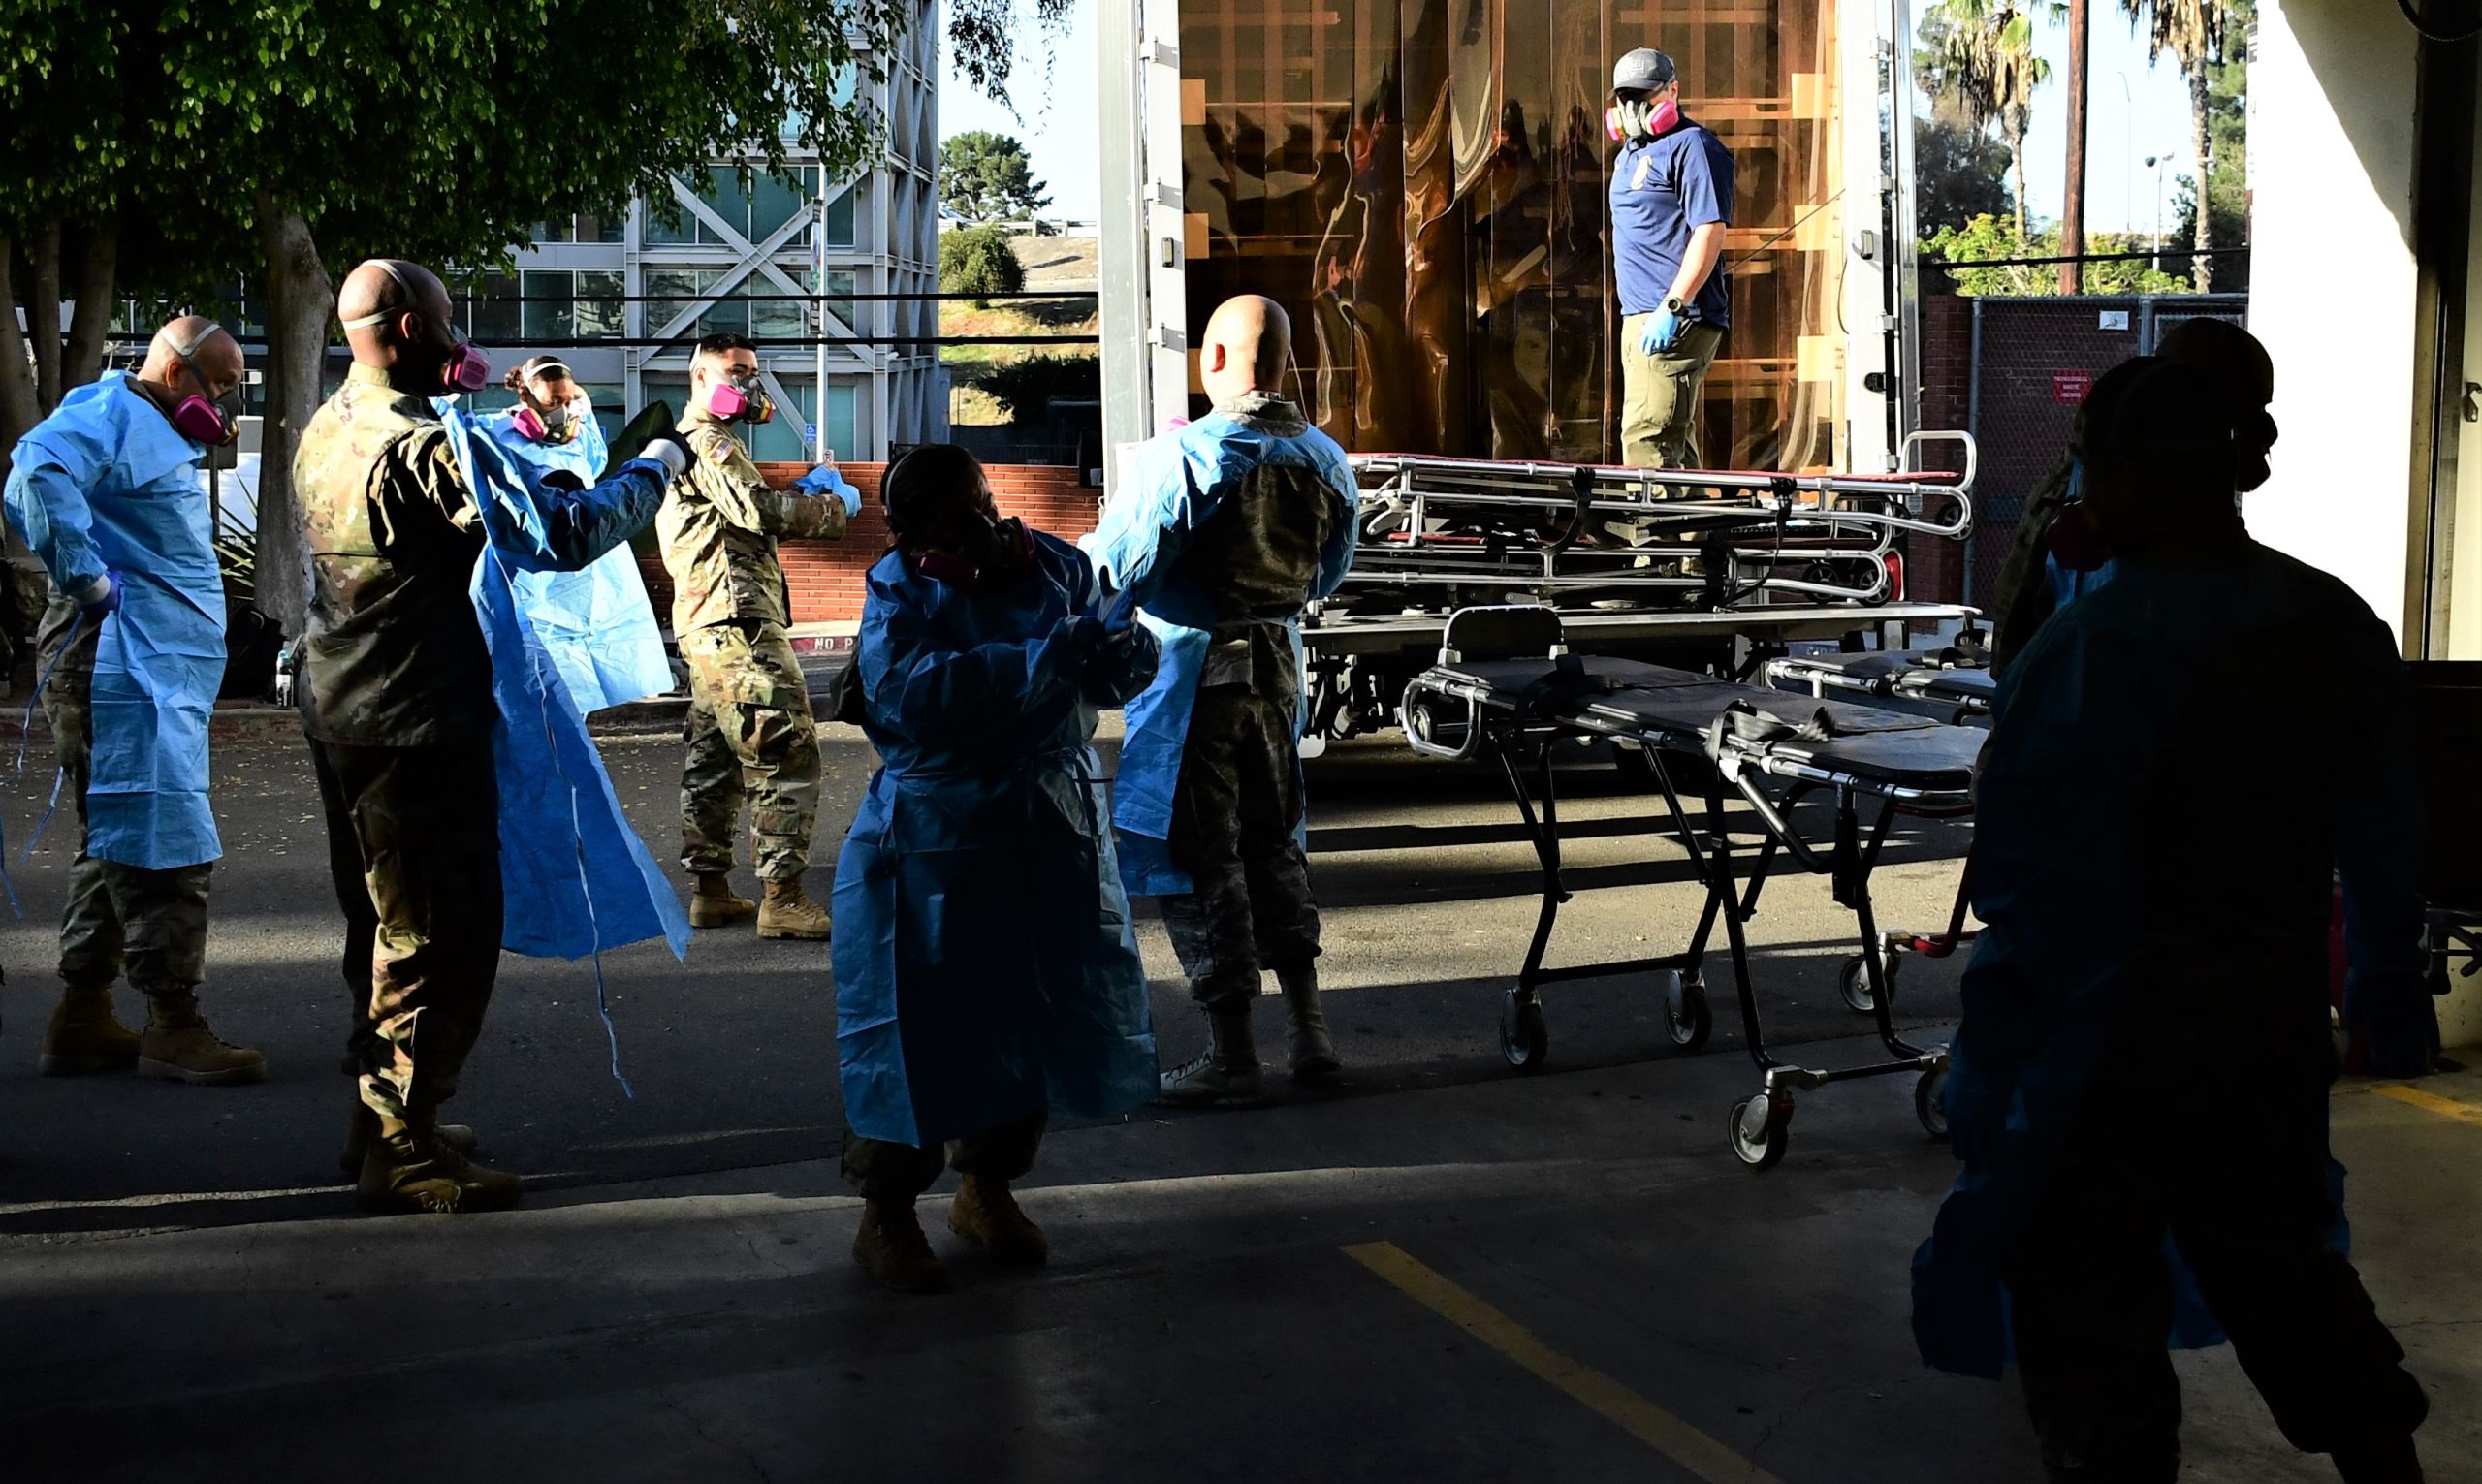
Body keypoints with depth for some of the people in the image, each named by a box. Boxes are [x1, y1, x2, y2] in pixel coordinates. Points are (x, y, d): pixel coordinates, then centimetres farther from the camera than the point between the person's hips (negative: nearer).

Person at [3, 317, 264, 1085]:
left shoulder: (156, 434, 22)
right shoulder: (110, 413, -10)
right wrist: (88, 581, -25)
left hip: (161, 670, 11)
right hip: (125, 667, -11)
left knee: (116, 845, 15)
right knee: (167, 844, -9)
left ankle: (83, 1020, 22)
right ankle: (173, 1026, -5)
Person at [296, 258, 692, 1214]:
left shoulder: (325, 432, 8)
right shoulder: (421, 445, -21)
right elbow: (566, 534, -23)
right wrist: (656, 467, -8)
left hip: (340, 717, 10)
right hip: (417, 727, -10)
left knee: (386, 928, 19)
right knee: (443, 937, -2)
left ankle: (384, 1118, 28)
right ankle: (403, 1154, 2)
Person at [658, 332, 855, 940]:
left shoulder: (686, 443, 25)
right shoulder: (709, 444, -9)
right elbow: (760, 509, -21)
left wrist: (802, 496, 9)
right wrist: (833, 508, -8)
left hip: (707, 625, 11)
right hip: (738, 621, -11)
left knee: (714, 758, 13)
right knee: (786, 754, -12)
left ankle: (710, 890, 18)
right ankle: (782, 897, -14)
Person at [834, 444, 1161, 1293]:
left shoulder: (1052, 564, 0)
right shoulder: (900, 591, -10)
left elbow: (1119, 667, -1)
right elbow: (908, 689, -28)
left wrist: (1121, 650, -27)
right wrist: (1047, 660, -33)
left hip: (1050, 840, 5)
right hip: (935, 846, -4)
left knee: (1039, 1022, 13)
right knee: (917, 1031, 0)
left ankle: (987, 1189, 33)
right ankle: (885, 1215, 18)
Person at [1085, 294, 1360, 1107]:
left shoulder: (1184, 457, -20)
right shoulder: (1326, 461, 1)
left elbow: (1111, 568, -16)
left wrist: (1103, 533, 6)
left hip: (1194, 674, -6)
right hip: (1279, 663, 6)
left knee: (1198, 857, 3)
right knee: (1272, 840, 20)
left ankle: (1232, 1056, 6)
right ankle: (1310, 1033, 21)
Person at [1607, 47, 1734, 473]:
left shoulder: (1692, 146, -8)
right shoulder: (1630, 154, 22)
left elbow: (1711, 231, -17)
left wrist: (1671, 308, -24)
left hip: (1677, 321, -10)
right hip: (1638, 318, 10)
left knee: (1645, 438, -17)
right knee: (1673, 444, 12)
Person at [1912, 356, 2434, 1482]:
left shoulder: (2091, 649, -21)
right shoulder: (2339, 627, 0)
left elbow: (2038, 885, -20)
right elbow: (2382, 840, 9)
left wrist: (1999, 1080, -13)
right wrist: (2389, 987, 23)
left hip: (2118, 1023, -7)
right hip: (2278, 1007, 7)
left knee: (2087, 1295, 7)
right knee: (2280, 1257, 24)